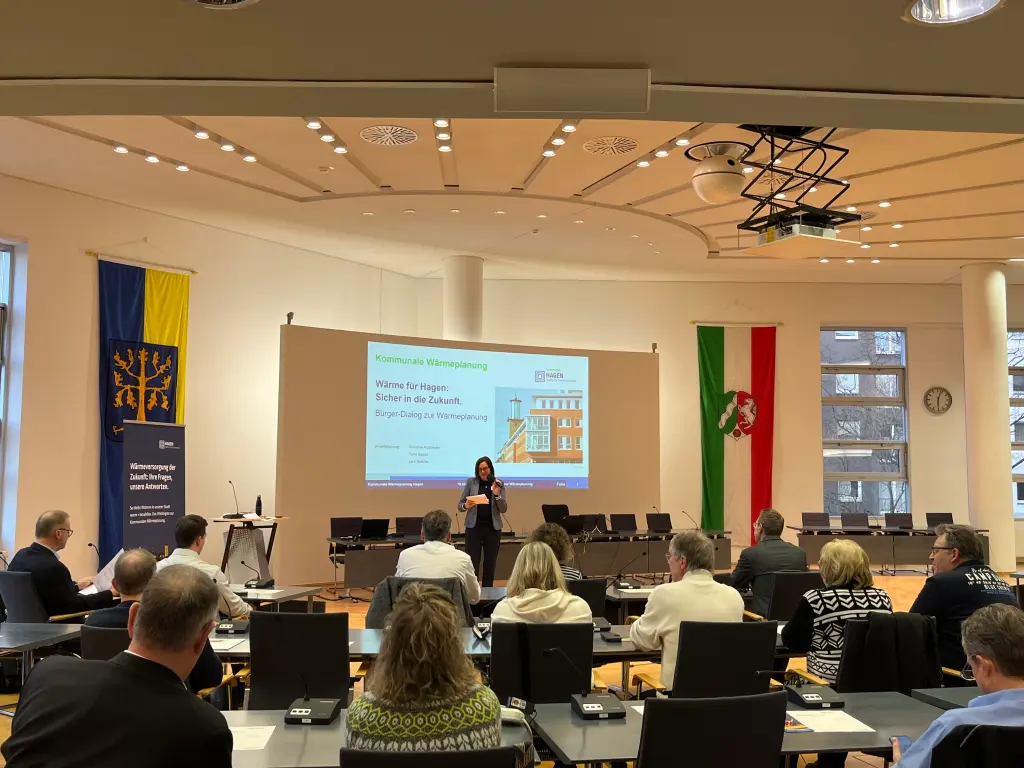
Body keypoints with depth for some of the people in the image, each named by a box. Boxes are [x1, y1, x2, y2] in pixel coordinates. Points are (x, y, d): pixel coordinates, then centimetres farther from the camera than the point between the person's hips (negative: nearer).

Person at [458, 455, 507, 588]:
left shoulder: (499, 484, 3)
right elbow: (460, 504, 2)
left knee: (490, 564, 6)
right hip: (474, 527, -1)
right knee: (472, 563, -5)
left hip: (493, 528, 1)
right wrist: (466, 506, -20)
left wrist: (497, 494, -17)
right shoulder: (471, 482, 1)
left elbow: (504, 509, -2)